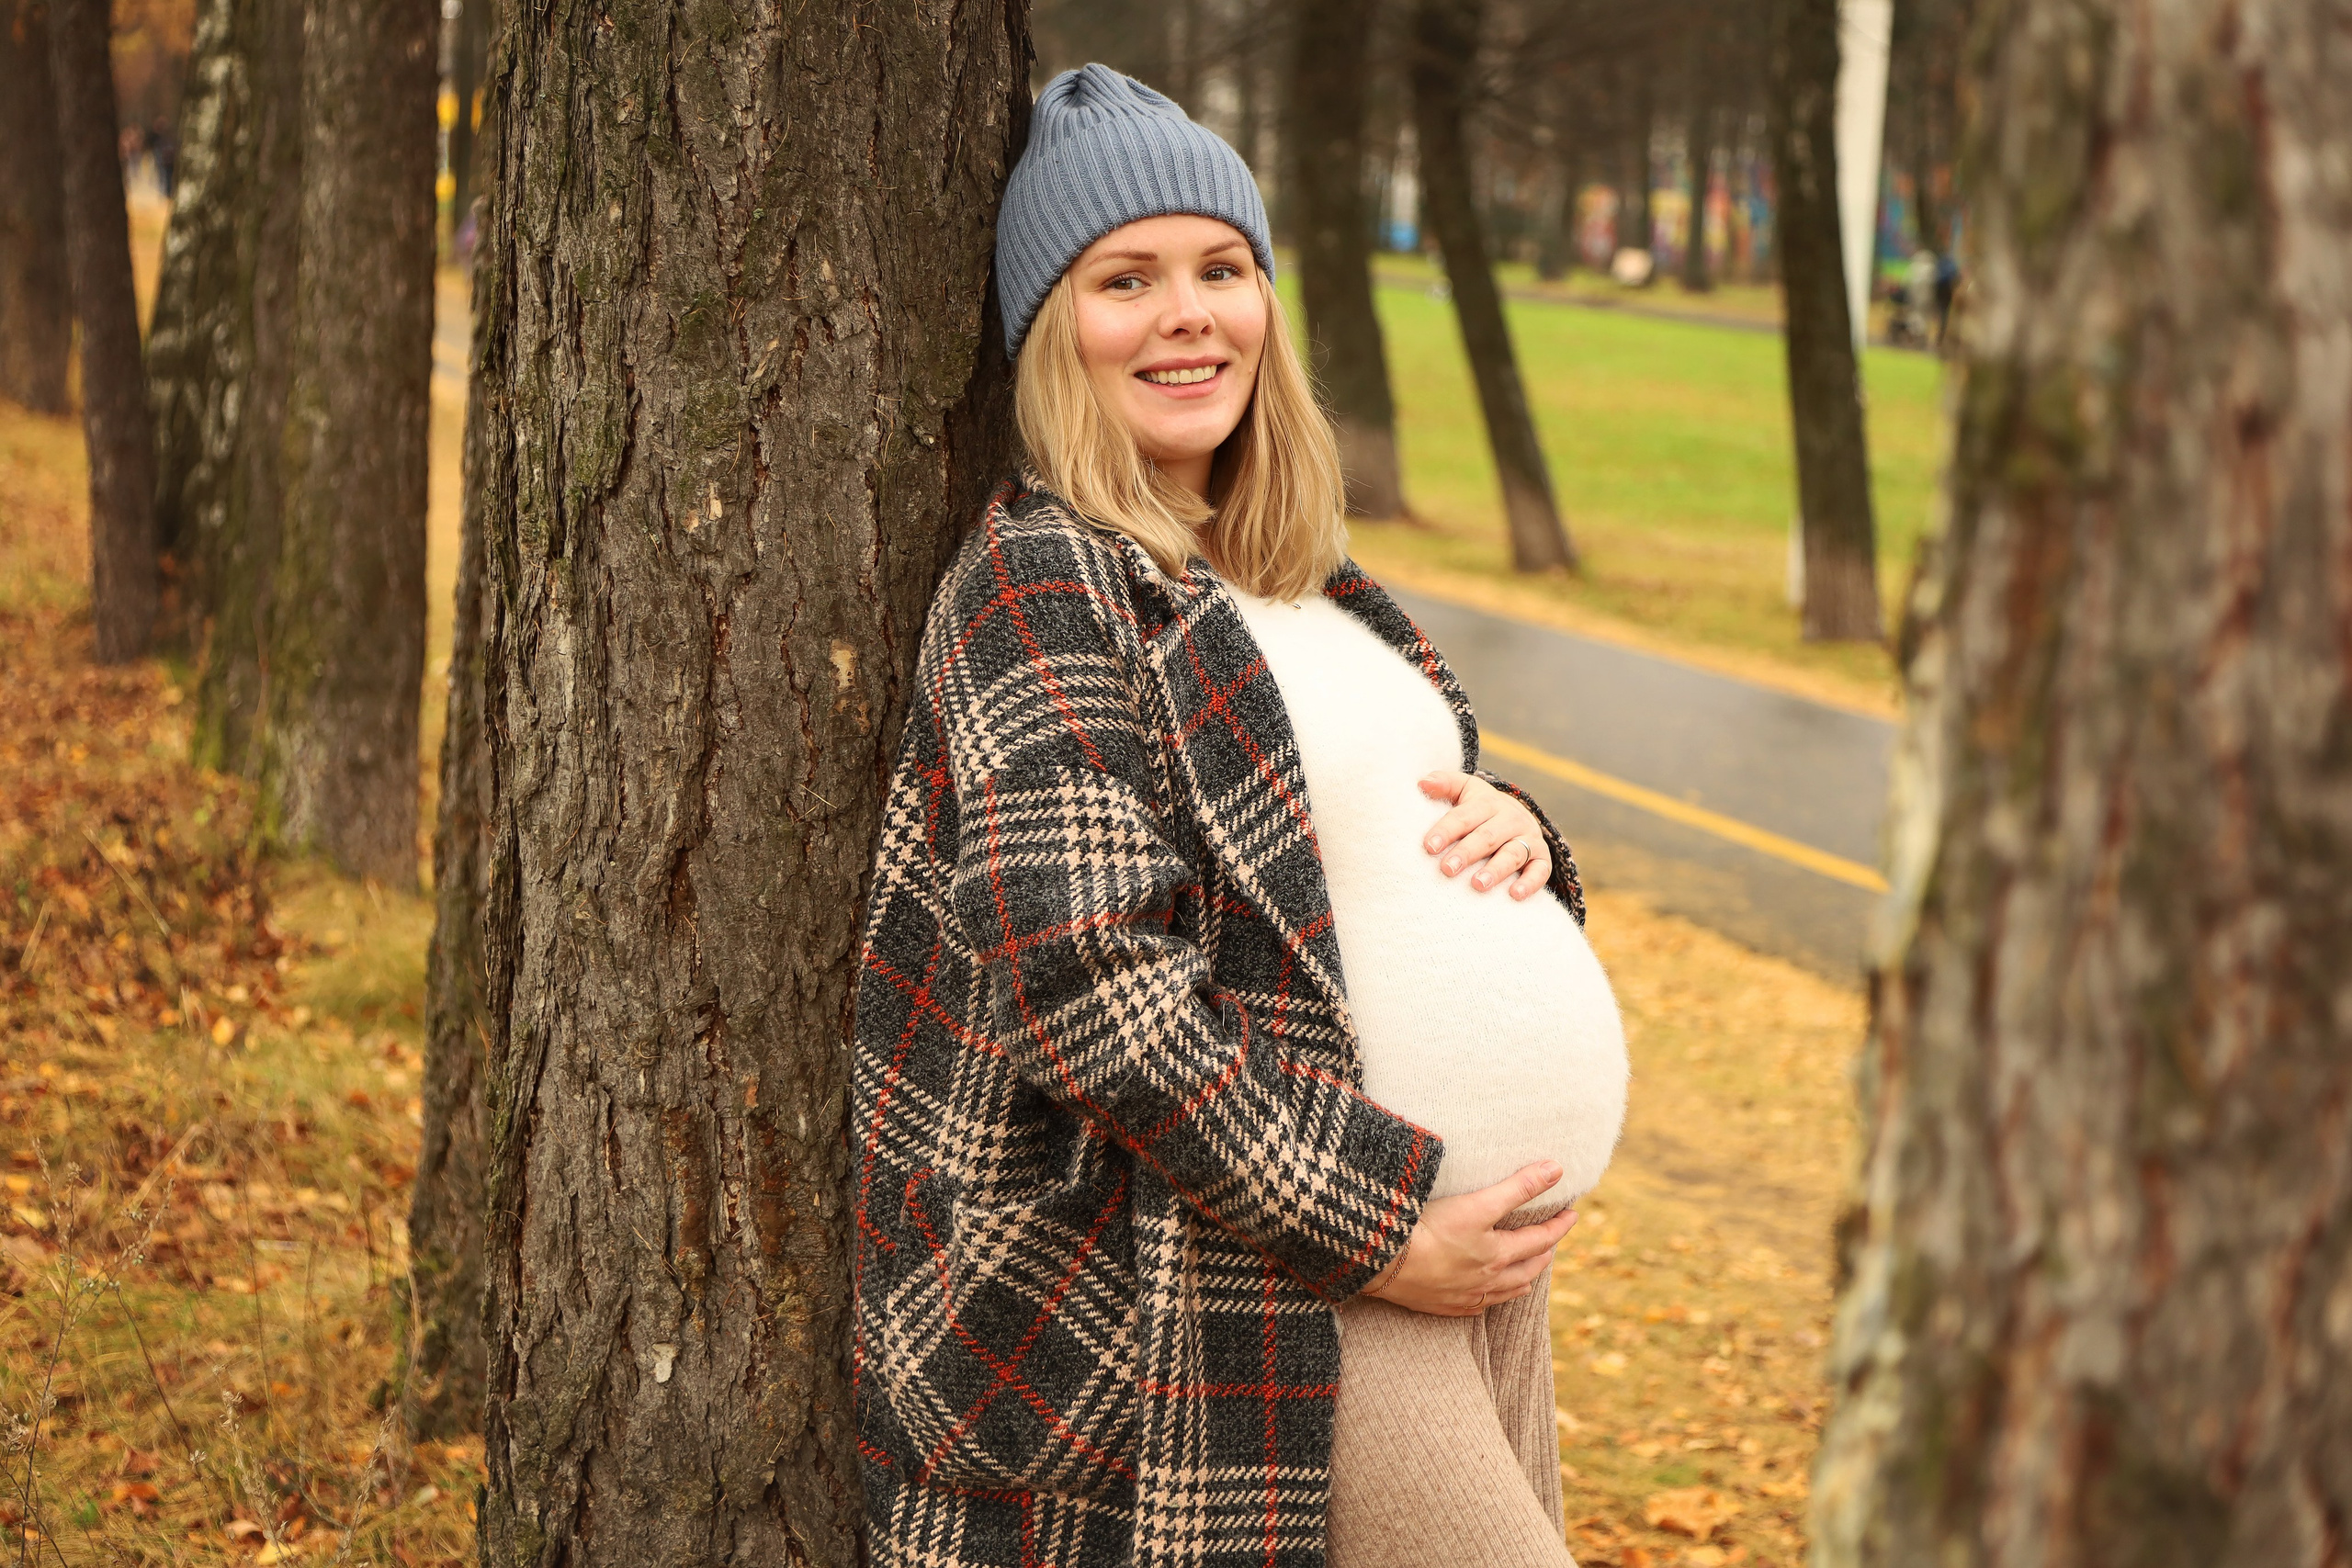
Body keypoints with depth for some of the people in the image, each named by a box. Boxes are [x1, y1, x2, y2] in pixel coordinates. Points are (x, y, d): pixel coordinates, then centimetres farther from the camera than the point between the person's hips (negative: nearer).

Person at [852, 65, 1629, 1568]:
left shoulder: (1309, 582, 14)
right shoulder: (1048, 585, -11)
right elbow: (1086, 975, -20)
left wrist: (1509, 825, 0)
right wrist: (1369, 1231, -19)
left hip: (1460, 1230, 8)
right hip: (1254, 1295, -8)